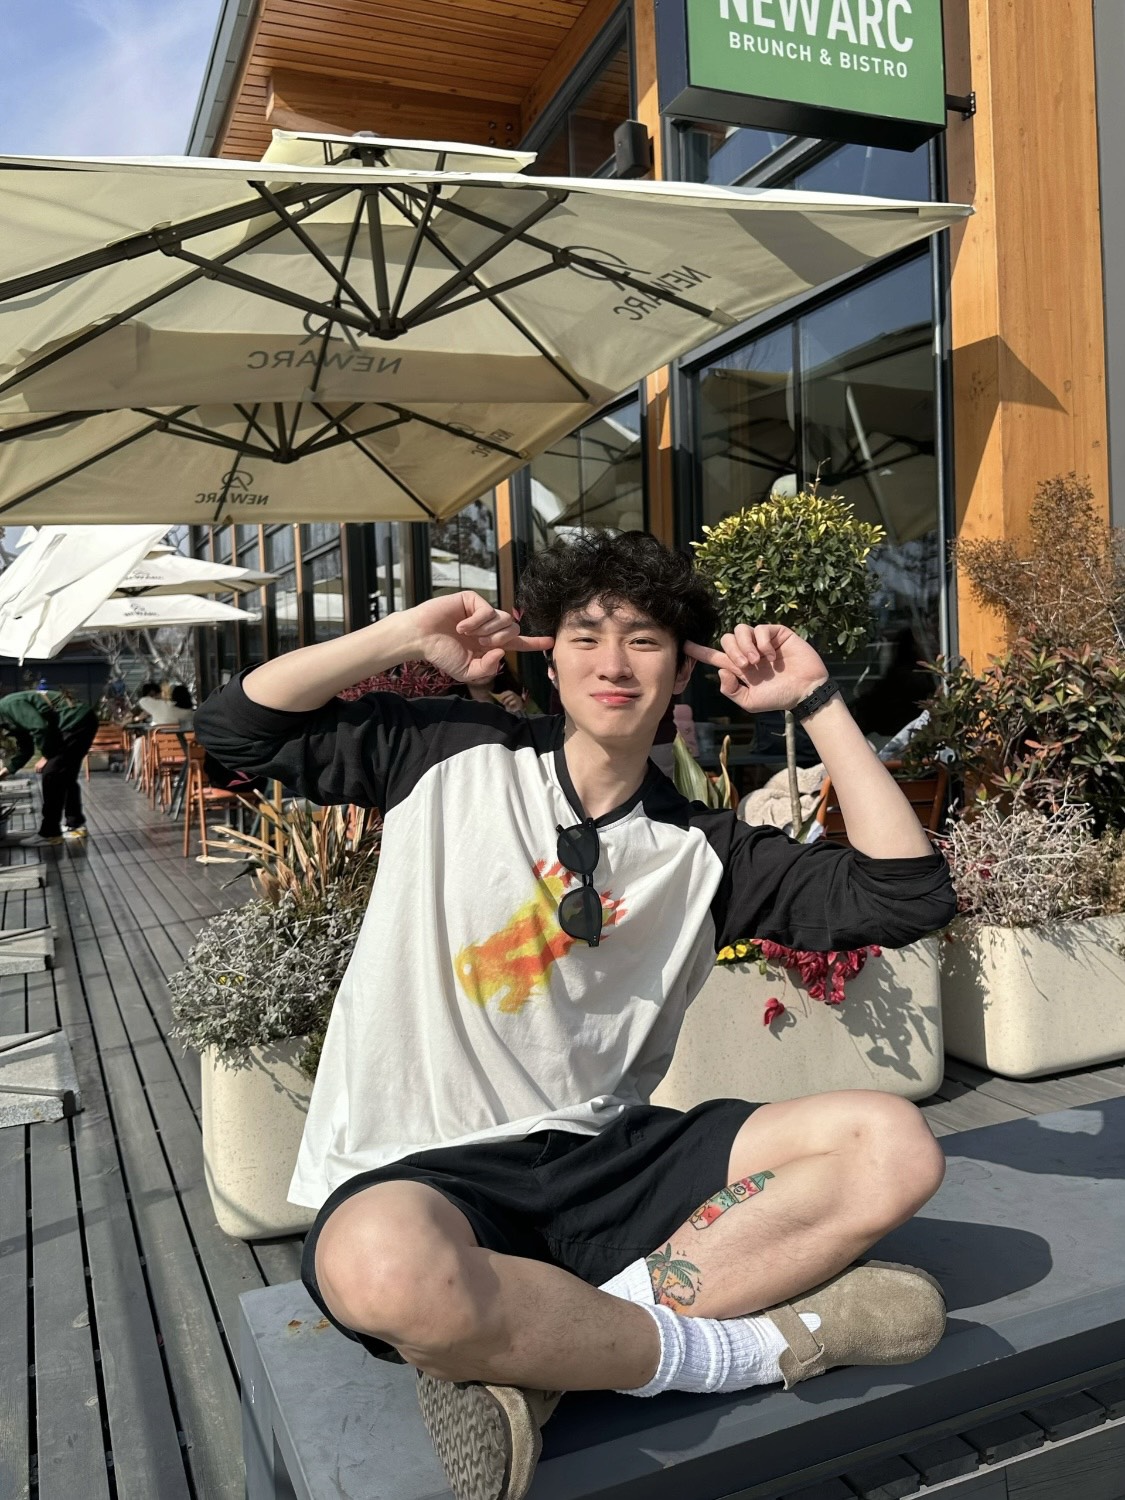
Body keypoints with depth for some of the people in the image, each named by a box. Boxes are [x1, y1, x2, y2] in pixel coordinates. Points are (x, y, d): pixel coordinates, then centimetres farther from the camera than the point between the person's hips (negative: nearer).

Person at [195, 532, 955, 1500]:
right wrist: (409, 636, -3)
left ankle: (538, 1364, -22)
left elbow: (909, 894, -1)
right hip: (419, 1171, -3)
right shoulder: (456, 756, 3)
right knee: (387, 1265, -41)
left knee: (893, 1145, -15)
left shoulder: (703, 849, 6)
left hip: (602, 1163, 4)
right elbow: (236, 728, 4)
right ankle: (750, 1342, -17)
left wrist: (816, 700, -1)